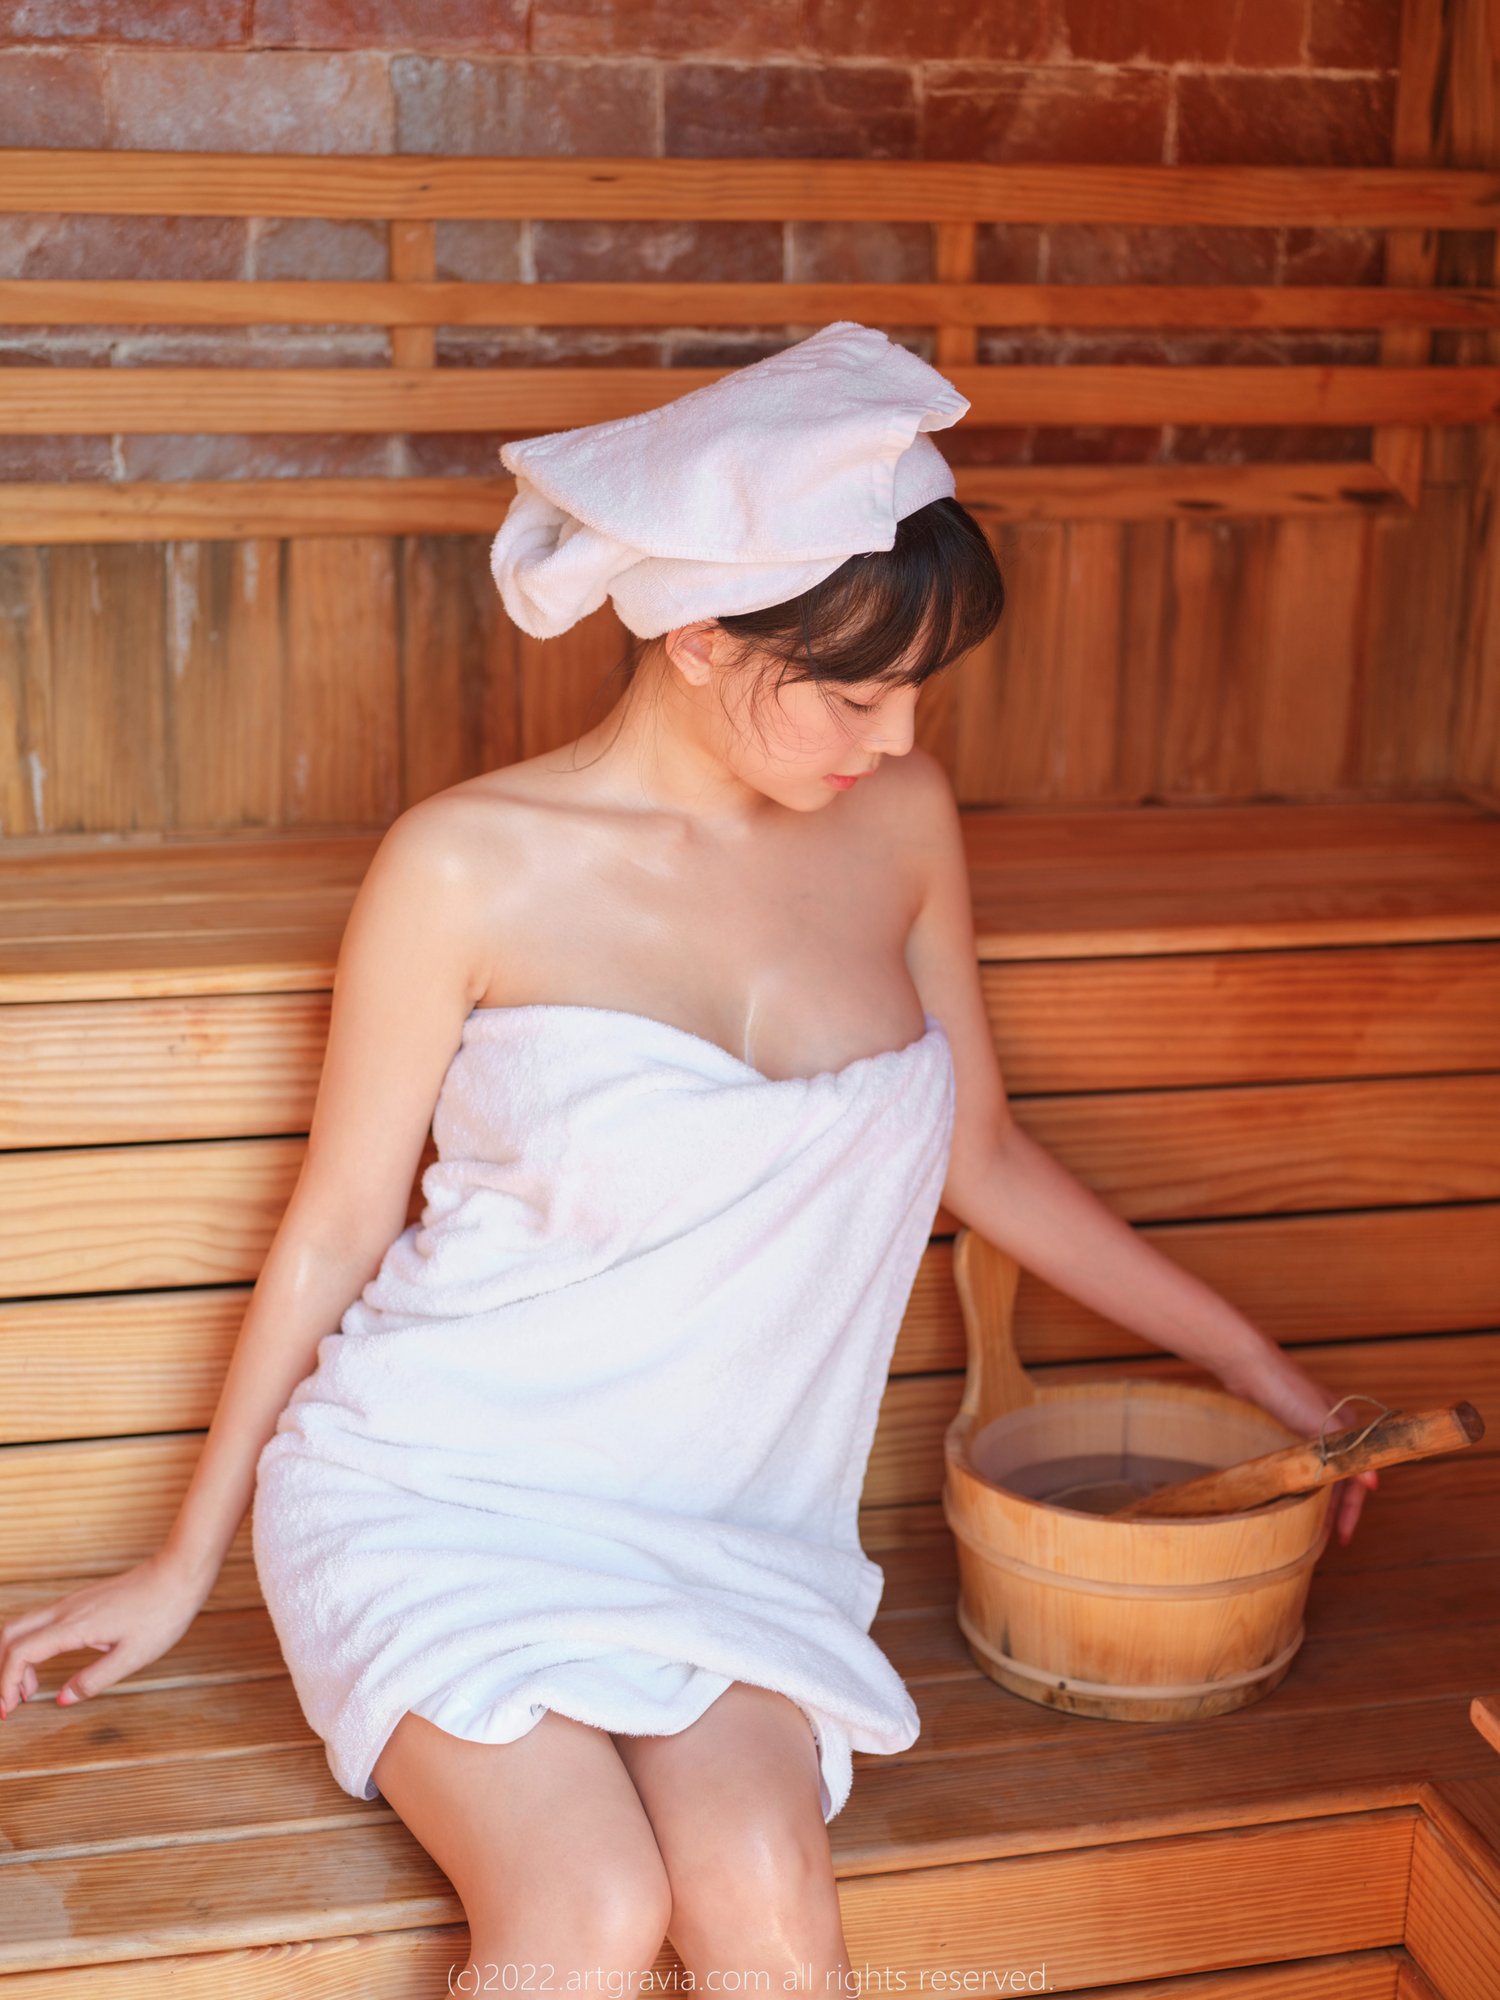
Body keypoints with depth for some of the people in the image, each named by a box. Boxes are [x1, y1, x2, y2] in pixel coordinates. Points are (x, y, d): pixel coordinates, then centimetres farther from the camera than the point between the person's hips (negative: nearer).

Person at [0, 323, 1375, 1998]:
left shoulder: (899, 822, 2)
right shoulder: (470, 869, -11)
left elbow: (983, 1154, 14)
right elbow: (333, 1234, -1)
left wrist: (1258, 1369, 18)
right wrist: (184, 1568, 8)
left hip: (723, 1525, 3)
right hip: (442, 1484, -3)